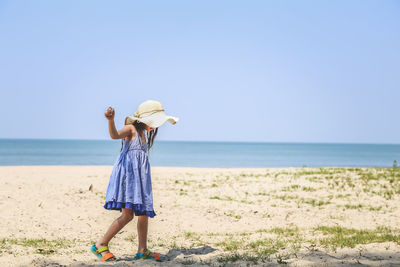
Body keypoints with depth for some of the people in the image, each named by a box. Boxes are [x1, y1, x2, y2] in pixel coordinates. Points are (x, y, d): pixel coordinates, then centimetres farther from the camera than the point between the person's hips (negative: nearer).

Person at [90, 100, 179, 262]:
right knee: (127, 214, -16)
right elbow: (115, 135, -28)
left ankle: (142, 251, 20)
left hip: (139, 176, 9)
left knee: (144, 214, 8)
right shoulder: (131, 128, -5)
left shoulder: (143, 133, 21)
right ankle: (100, 246, -4)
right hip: (128, 174, -9)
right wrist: (110, 120, -45)